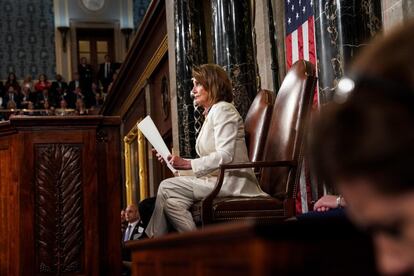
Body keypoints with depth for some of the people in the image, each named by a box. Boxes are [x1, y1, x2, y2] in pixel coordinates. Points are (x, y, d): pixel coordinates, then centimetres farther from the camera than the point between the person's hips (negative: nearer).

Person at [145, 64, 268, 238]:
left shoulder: (223, 109, -4)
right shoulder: (211, 114, 26)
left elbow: (225, 156, -17)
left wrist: (188, 164, -18)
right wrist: (179, 162, 11)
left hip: (232, 181, -8)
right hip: (219, 180, 9)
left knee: (167, 187, -16)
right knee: (172, 201, -12)